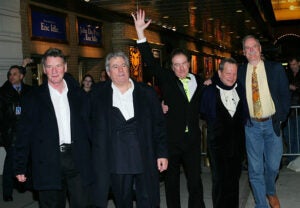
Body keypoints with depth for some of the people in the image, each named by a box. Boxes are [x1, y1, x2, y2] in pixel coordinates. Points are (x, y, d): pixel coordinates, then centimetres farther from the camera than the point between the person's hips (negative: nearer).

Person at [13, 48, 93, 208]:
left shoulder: (77, 94, 10)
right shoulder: (33, 98, 4)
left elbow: (86, 125, 11)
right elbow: (24, 134, 3)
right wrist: (20, 167, -1)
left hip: (77, 160, 2)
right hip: (48, 163, -1)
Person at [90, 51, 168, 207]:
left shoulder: (147, 93, 4)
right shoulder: (99, 94, 6)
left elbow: (159, 125, 4)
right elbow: (93, 126, 9)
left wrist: (162, 153, -1)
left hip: (146, 159, 0)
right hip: (116, 161, 1)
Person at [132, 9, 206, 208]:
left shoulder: (198, 81, 8)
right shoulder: (167, 79, -2)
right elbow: (150, 61, -13)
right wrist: (140, 33, -21)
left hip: (192, 140, 2)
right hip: (171, 139, -2)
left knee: (196, 182, 3)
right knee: (172, 181, 11)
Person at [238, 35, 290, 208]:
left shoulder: (276, 69, -1)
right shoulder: (240, 72, 2)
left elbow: (285, 95, 2)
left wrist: (281, 118, -1)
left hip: (272, 124, 0)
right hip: (251, 126, 0)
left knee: (273, 166, 7)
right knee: (255, 169, 4)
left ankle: (271, 192, 38)